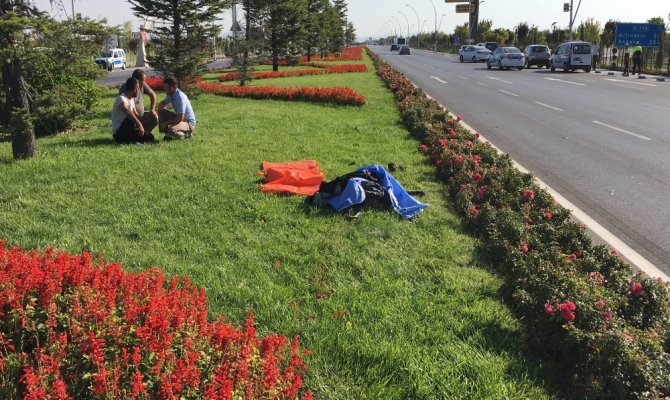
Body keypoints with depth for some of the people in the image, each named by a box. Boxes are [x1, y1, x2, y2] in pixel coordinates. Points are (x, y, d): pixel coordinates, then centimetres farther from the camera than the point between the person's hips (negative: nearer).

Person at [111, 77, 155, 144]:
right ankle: (136, 140, -24)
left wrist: (141, 126, -5)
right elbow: (128, 112, -39)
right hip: (118, 133, -8)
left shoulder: (131, 100, 11)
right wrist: (140, 125, -46)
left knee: (150, 137, -3)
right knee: (130, 119, -36)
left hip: (127, 130, 8)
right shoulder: (121, 99, -20)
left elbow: (135, 115, 11)